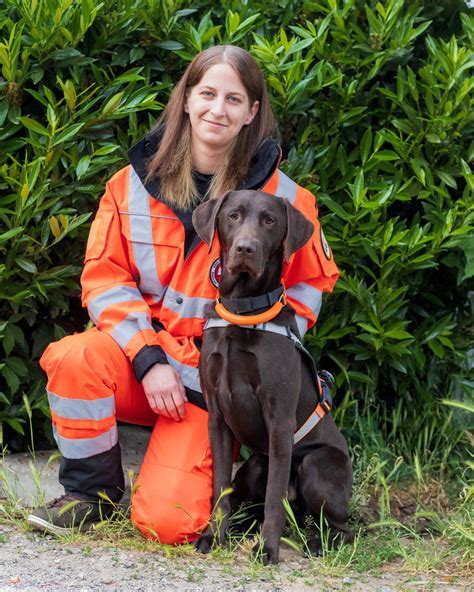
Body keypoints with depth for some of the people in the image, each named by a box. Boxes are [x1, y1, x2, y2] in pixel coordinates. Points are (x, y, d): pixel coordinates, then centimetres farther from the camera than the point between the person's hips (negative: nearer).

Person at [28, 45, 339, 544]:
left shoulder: (282, 198, -3)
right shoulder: (135, 182, 1)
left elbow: (306, 288, 7)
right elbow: (105, 277, -1)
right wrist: (148, 360, -15)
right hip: (138, 350, 2)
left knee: (167, 521, -19)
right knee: (73, 359, -33)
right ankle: (91, 491, -6)